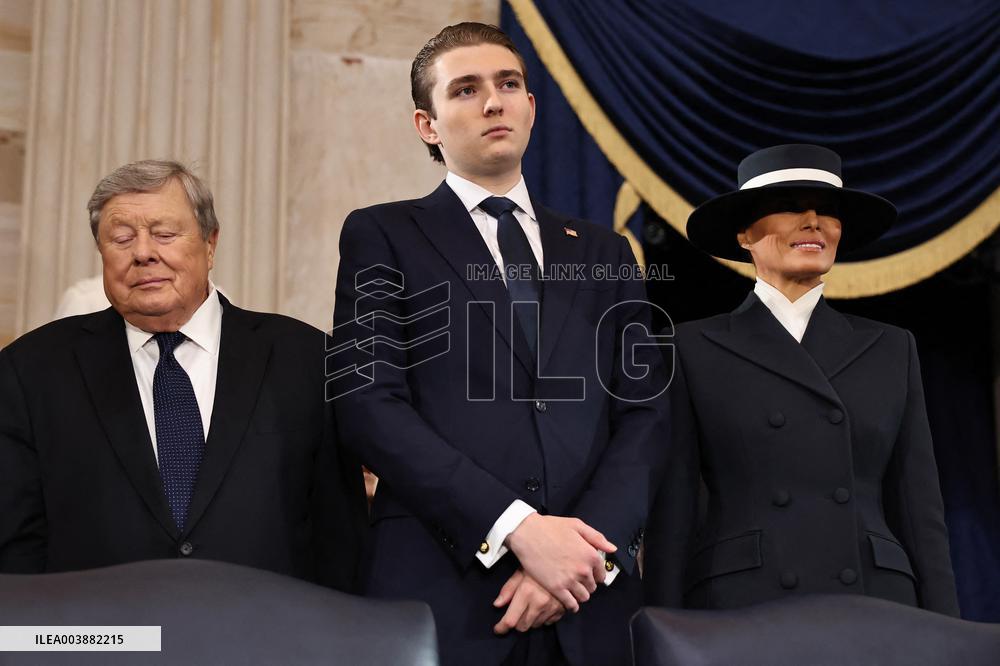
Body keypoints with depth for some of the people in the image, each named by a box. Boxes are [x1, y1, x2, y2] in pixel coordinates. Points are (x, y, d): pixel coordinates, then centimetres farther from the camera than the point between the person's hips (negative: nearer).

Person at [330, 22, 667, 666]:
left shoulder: (604, 253, 14)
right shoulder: (382, 236, 4)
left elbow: (643, 417, 6)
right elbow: (370, 405, -8)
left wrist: (590, 550, -11)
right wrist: (518, 528, -15)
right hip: (442, 594, -3)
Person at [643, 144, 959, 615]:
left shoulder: (890, 350, 12)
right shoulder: (694, 349, 4)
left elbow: (919, 510, 10)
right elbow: (672, 512, 2)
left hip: (874, 606, 2)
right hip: (739, 608, -2)